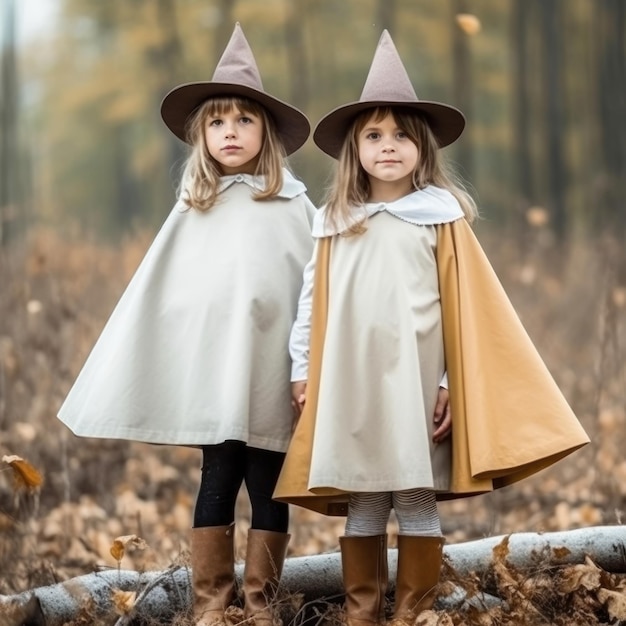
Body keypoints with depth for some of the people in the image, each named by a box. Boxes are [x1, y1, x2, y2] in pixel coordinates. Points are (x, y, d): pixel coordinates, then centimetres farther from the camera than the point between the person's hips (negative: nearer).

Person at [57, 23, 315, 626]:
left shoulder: (293, 205, 2)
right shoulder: (193, 209, 8)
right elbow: (158, 292, 9)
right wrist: (126, 374, 5)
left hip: (272, 369, -1)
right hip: (210, 367, 1)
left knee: (268, 484, 3)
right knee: (218, 480, 3)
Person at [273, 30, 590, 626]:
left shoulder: (442, 218, 0)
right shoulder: (336, 223, 8)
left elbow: (463, 308, -2)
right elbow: (314, 304, 12)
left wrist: (454, 381, -6)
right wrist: (303, 370, 9)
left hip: (415, 379, -2)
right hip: (350, 382, 2)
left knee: (416, 503, 1)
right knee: (360, 506, 6)